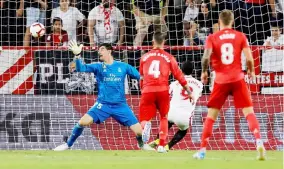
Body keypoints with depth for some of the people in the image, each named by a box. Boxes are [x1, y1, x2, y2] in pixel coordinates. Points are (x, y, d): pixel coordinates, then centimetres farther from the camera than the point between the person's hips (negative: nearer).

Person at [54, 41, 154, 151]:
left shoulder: (123, 66, 3)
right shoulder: (98, 67, 3)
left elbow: (140, 77, 9)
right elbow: (80, 68, -12)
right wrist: (77, 55, -29)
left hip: (120, 106, 0)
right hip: (103, 105, 0)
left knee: (139, 131, -7)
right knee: (83, 122, -19)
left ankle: (142, 144, 29)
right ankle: (68, 144, 2)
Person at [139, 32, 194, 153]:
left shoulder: (145, 57, 14)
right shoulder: (168, 57, 8)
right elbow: (179, 76, 8)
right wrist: (189, 92, 15)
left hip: (147, 91, 0)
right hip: (162, 90, 0)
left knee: (144, 119, 6)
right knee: (163, 117, 21)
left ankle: (146, 125, -32)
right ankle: (161, 145, 13)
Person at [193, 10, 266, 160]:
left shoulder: (212, 38, 1)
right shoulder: (240, 36, 3)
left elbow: (206, 57, -13)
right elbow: (249, 59, -4)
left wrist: (204, 72, 3)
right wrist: (251, 71, 14)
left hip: (220, 80, 0)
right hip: (237, 79, 0)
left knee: (211, 115, 8)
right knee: (249, 112, 1)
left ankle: (202, 150, 8)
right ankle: (259, 143, -19)